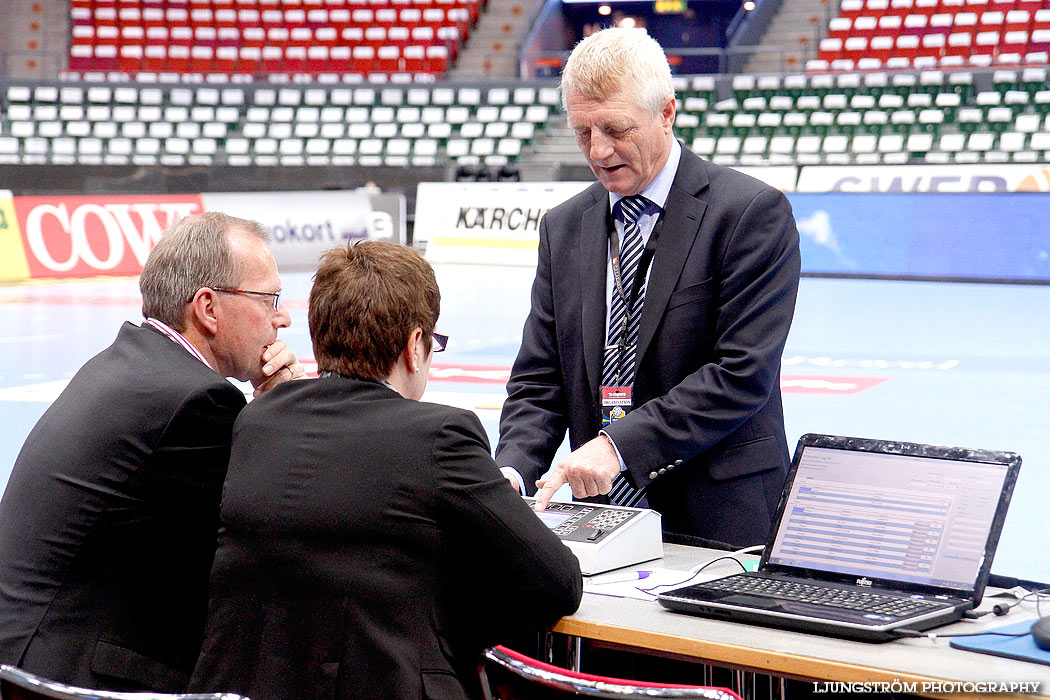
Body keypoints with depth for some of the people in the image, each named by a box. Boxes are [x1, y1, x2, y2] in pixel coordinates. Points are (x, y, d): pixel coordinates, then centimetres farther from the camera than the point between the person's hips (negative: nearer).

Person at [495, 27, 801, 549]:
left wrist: (621, 445, -18)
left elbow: (743, 373, -12)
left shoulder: (753, 212, -4)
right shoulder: (563, 228, 14)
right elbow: (538, 380, 12)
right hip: (601, 520, 4)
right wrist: (512, 468, -8)